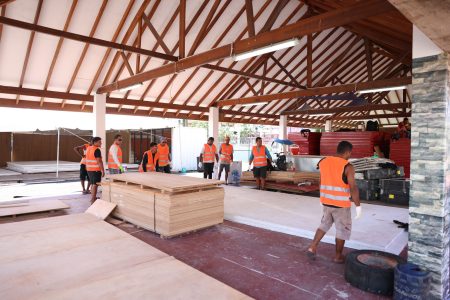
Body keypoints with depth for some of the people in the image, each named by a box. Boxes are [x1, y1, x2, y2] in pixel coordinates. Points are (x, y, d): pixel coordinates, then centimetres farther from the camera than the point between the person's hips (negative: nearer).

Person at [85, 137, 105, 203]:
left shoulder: (88, 149, 11)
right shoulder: (97, 150, -16)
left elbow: (87, 159, 17)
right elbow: (99, 161, -21)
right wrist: (103, 170, -18)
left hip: (89, 169, 9)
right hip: (96, 170, -9)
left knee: (92, 183, 18)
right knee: (95, 184, -4)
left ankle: (93, 197, 28)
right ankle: (93, 199, -2)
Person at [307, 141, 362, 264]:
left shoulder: (324, 162, -1)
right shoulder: (348, 167, -17)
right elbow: (353, 188, -21)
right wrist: (358, 206, -16)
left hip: (326, 201, 5)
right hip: (341, 204, -5)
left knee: (325, 224, 22)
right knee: (343, 229, 13)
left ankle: (312, 247, 15)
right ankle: (338, 256, 24)